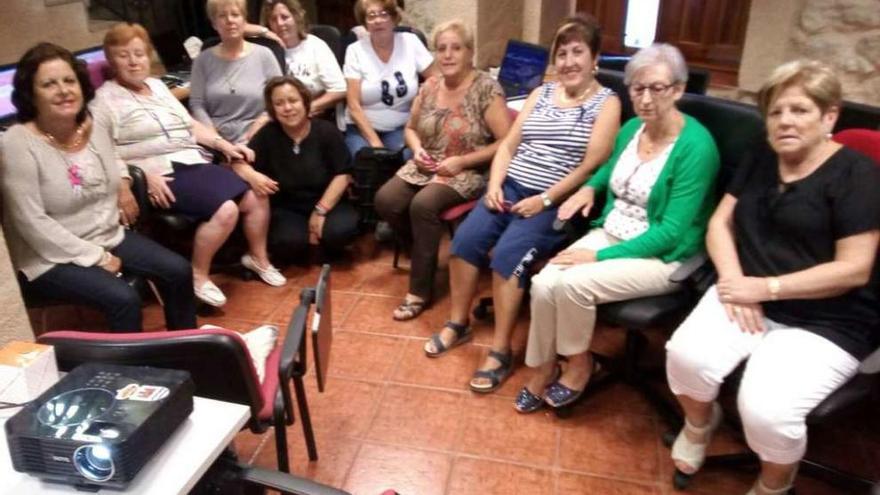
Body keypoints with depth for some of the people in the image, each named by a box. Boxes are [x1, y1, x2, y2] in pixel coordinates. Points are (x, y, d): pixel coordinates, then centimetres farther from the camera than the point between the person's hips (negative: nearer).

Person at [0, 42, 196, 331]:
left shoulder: (94, 128, 1)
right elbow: (32, 224, -21)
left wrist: (123, 180, 2)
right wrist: (96, 258, -19)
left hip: (109, 237, 7)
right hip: (51, 258, -6)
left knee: (178, 271, -6)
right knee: (124, 299, -27)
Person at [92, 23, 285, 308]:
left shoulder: (157, 85, 20)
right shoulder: (106, 99, -2)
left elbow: (191, 125, 21)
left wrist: (223, 144, 7)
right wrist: (144, 176, -21)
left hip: (195, 163, 7)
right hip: (162, 174, -7)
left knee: (257, 198, -5)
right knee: (226, 210, -27)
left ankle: (258, 258, 17)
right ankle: (198, 276, -7)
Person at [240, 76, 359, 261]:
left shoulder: (327, 131, -5)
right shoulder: (267, 135, -6)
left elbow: (343, 174, -6)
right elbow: (239, 162, -5)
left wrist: (320, 210, -13)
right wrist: (252, 175, -31)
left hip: (328, 203, 1)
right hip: (287, 209, 0)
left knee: (340, 231, -30)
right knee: (288, 242, -31)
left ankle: (331, 251, 8)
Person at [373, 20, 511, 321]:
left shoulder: (486, 89, -10)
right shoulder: (429, 87, 7)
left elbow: (506, 143, -14)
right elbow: (411, 128, 21)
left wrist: (461, 161, -18)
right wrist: (417, 149, -2)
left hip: (468, 173, -6)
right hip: (425, 168, 6)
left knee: (423, 205, -31)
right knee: (385, 200, -18)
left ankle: (420, 290, -14)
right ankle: (424, 251, 9)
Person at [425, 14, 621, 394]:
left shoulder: (606, 103, 0)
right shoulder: (541, 93, 16)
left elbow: (591, 166, -10)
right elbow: (508, 145, 12)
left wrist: (544, 200, -17)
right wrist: (495, 185, -4)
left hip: (556, 201, -5)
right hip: (511, 186, 5)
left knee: (507, 254, -26)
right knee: (465, 239, -16)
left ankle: (501, 351, -12)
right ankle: (457, 324, 3)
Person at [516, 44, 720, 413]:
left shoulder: (695, 146, -18)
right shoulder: (631, 128, 3)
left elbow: (671, 231, -21)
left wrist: (602, 256, -22)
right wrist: (589, 187, 6)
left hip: (662, 255, -6)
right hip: (610, 233, 6)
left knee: (572, 283, -28)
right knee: (544, 283, -19)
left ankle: (579, 365, 1)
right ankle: (543, 368, 4)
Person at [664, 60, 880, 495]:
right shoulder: (761, 159, 12)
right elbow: (720, 222, 8)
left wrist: (767, 287, -17)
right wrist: (733, 280, -9)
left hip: (826, 321, -4)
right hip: (750, 295, 5)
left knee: (766, 410, -28)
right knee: (685, 356, -26)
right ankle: (700, 419, 10)